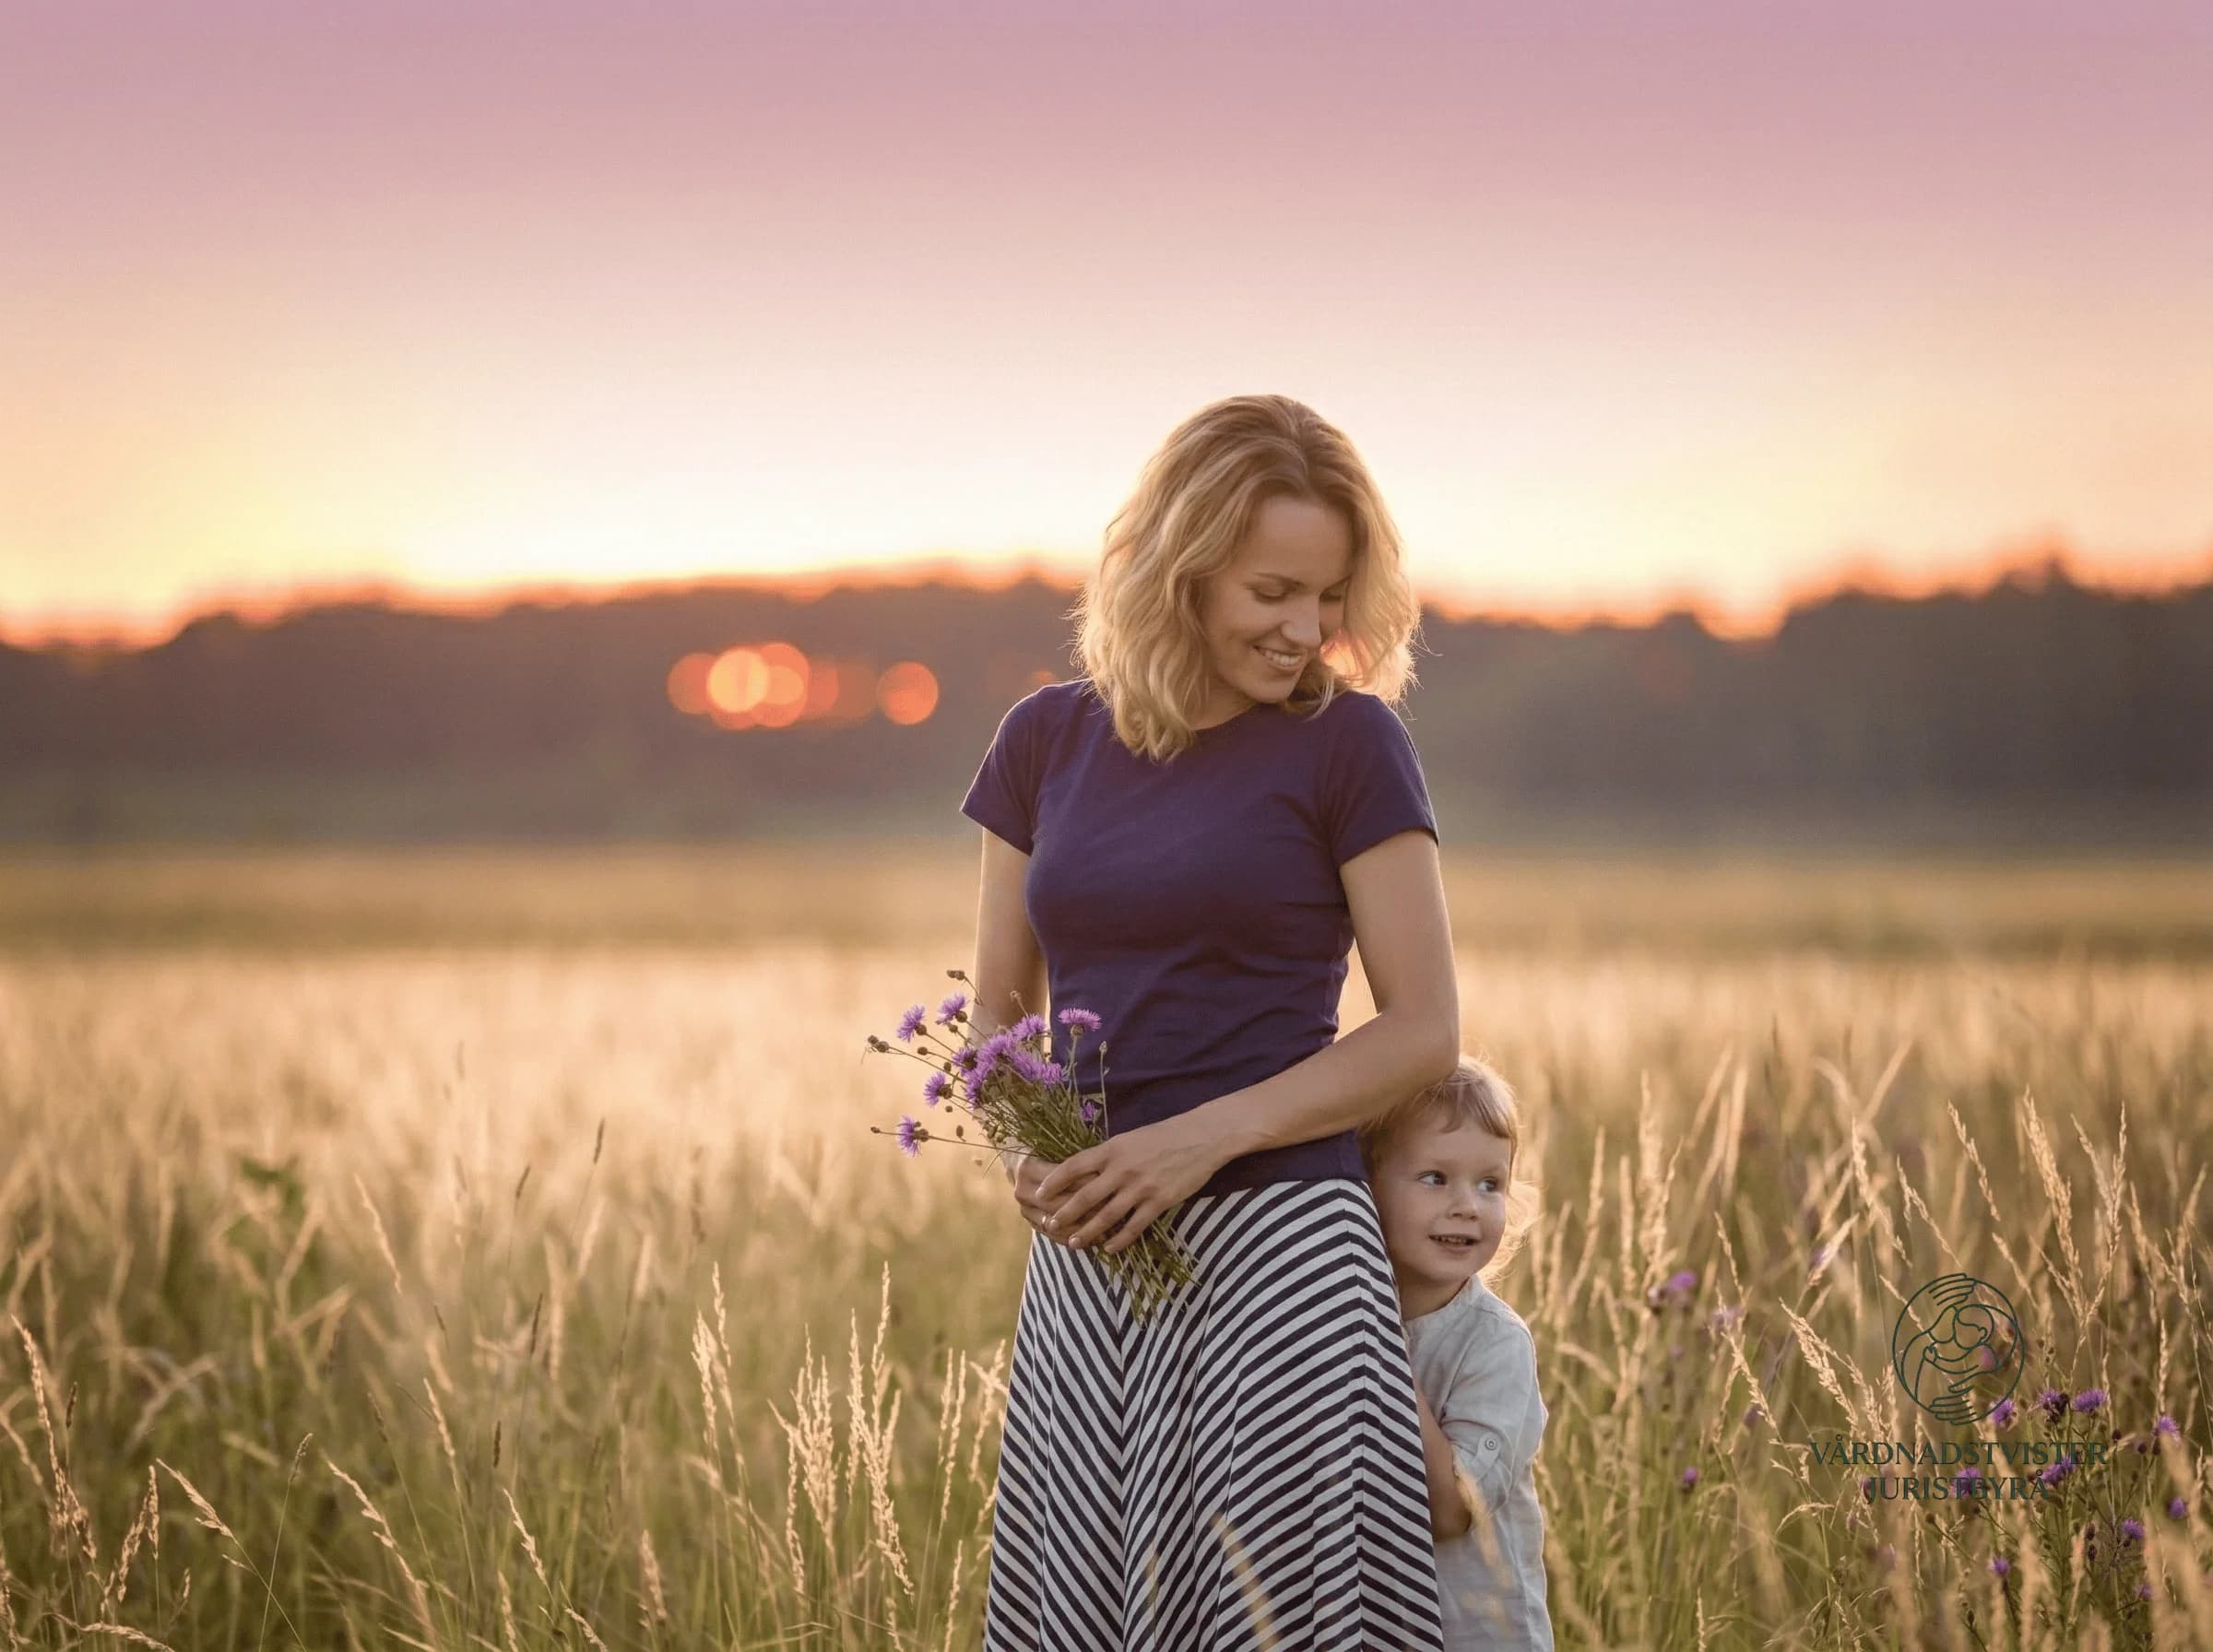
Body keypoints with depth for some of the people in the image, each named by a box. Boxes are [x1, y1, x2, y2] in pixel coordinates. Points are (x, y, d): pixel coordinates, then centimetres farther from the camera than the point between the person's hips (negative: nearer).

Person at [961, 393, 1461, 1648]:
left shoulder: (1347, 743, -1)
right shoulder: (1050, 740, 10)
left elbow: (1424, 1030, -4)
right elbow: (1001, 1006, 17)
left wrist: (1199, 1137, -14)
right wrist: (1025, 1147, -4)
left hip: (1274, 1247, -4)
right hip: (1088, 1262, 4)